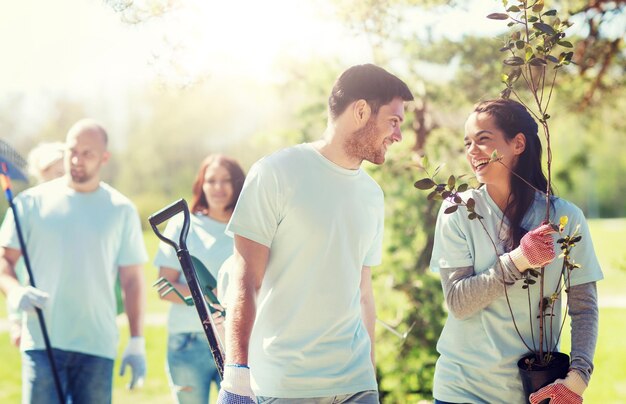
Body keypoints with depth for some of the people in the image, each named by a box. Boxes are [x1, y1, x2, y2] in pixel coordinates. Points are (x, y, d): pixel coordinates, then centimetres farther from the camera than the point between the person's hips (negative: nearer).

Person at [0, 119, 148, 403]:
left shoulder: (122, 210, 8)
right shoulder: (31, 202, 6)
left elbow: (132, 280, 8)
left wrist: (137, 342, 3)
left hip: (98, 347, 1)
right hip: (42, 341, -1)